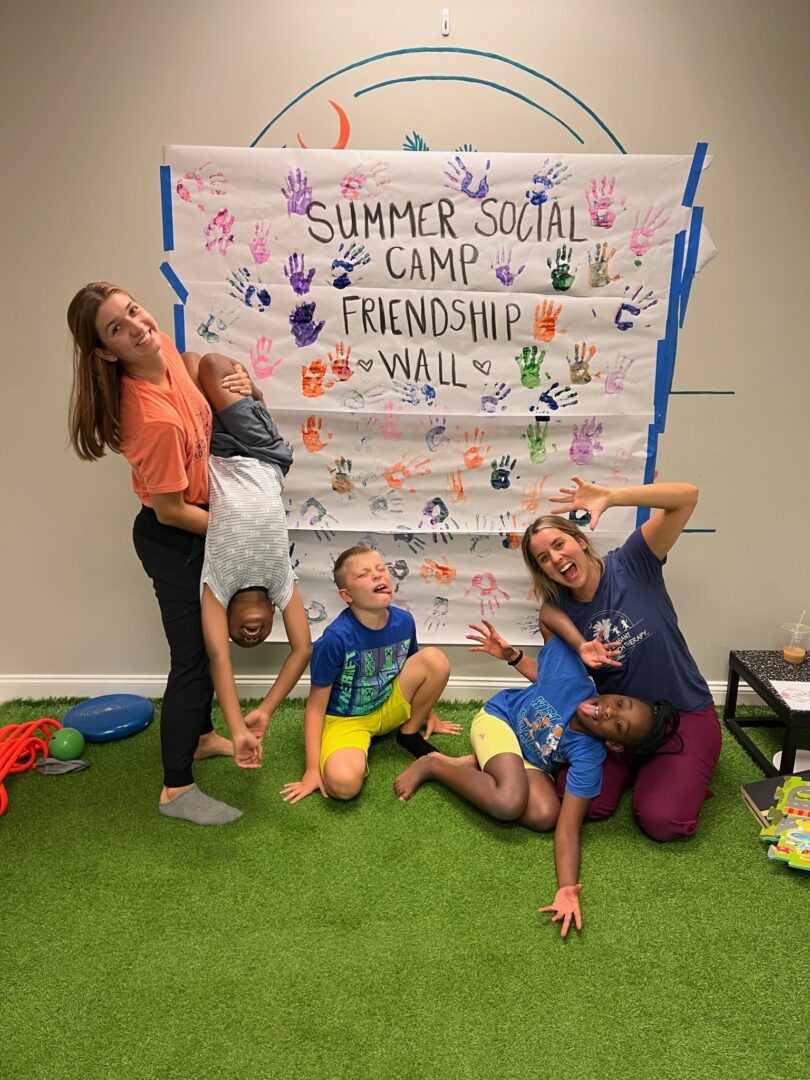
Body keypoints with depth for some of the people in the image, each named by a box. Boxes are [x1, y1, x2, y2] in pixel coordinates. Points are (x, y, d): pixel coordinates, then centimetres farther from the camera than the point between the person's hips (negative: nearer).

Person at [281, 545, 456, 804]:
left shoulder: (404, 621, -11)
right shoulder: (335, 639, -27)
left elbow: (415, 671, 11)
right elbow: (316, 707, -17)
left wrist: (430, 715, 21)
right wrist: (312, 770, -18)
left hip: (390, 709, 5)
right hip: (345, 720, -5)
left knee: (436, 659, -18)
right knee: (343, 783, -35)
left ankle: (410, 734, 4)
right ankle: (358, 756, 2)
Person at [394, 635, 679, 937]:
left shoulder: (588, 757, -31)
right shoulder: (572, 675, -33)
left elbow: (567, 829, -32)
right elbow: (540, 673, -7)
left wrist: (567, 889, -44)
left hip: (530, 761, 1)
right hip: (499, 717, -1)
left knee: (545, 816, -27)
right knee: (510, 802, -28)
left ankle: (478, 767, -5)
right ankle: (433, 764, -6)